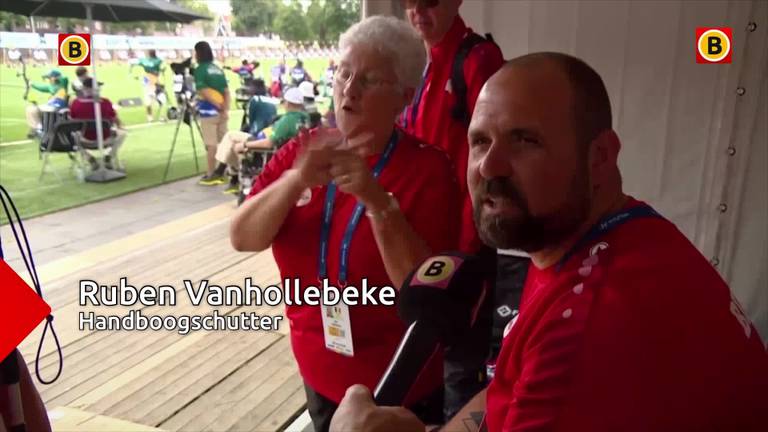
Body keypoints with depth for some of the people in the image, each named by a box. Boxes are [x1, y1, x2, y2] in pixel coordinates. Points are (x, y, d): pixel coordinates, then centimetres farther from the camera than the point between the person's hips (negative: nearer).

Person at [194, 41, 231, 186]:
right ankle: (222, 173, 15)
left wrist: (219, 107, -11)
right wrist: (225, 109, -4)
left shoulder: (200, 70, -6)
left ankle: (211, 175, 2)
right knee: (223, 143, 9)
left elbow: (204, 92, -15)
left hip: (208, 111, -6)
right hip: (221, 111, 6)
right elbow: (226, 92, 5)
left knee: (211, 144, -3)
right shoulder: (218, 69, 13)